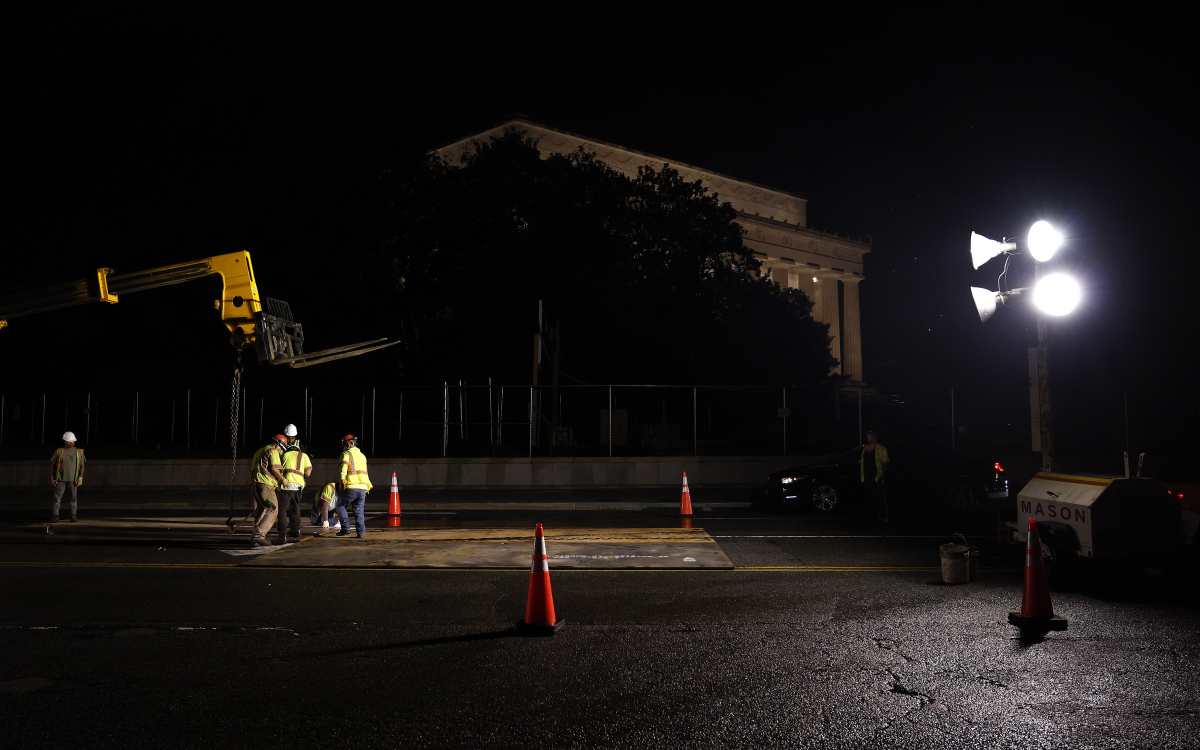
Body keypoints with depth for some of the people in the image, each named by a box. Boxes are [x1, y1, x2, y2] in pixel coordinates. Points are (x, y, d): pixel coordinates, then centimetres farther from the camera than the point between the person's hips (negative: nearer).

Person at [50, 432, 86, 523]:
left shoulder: (79, 452, 7)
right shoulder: (59, 451, 5)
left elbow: (82, 465, 7)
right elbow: (52, 465, 10)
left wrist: (80, 478, -2)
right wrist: (52, 478, 5)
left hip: (74, 480, 1)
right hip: (61, 479, -1)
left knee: (74, 498, 3)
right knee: (57, 497, -4)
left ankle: (74, 515, 10)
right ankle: (55, 516, 1)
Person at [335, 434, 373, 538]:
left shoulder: (347, 454, 0)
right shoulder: (362, 455, 22)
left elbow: (344, 467, -17)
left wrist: (342, 480, -24)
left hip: (351, 487, -6)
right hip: (363, 487, 6)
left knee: (341, 505, 13)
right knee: (359, 510, 11)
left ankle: (346, 527, 6)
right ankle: (361, 532, 6)